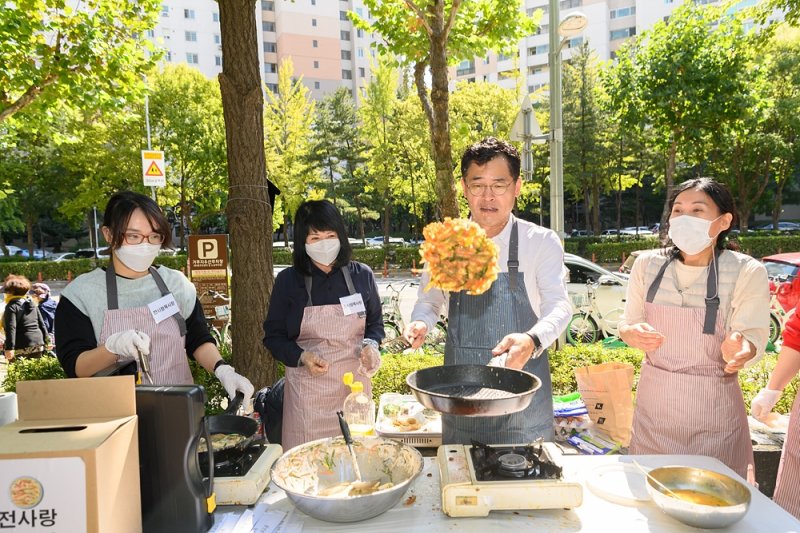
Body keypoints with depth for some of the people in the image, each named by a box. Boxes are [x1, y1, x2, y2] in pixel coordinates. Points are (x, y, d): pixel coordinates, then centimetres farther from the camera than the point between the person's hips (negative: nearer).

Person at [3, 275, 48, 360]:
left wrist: (9, 348, -18)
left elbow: (11, 328, -15)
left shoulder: (11, 306, -6)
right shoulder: (32, 304, 15)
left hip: (22, 347, -7)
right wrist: (45, 342, 20)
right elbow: (42, 324, 16)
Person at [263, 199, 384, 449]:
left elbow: (375, 323, 12)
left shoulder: (361, 275, 1)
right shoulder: (288, 281, -3)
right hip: (308, 388, -1)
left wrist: (370, 345, -8)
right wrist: (301, 357, -14)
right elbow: (273, 337, 2)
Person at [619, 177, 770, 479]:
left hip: (713, 410, -2)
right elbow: (628, 323, 6)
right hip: (654, 401, 2)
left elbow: (753, 336, -7)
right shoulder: (647, 264, -3)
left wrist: (739, 348, -30)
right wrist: (633, 333, -18)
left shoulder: (746, 272, -9)